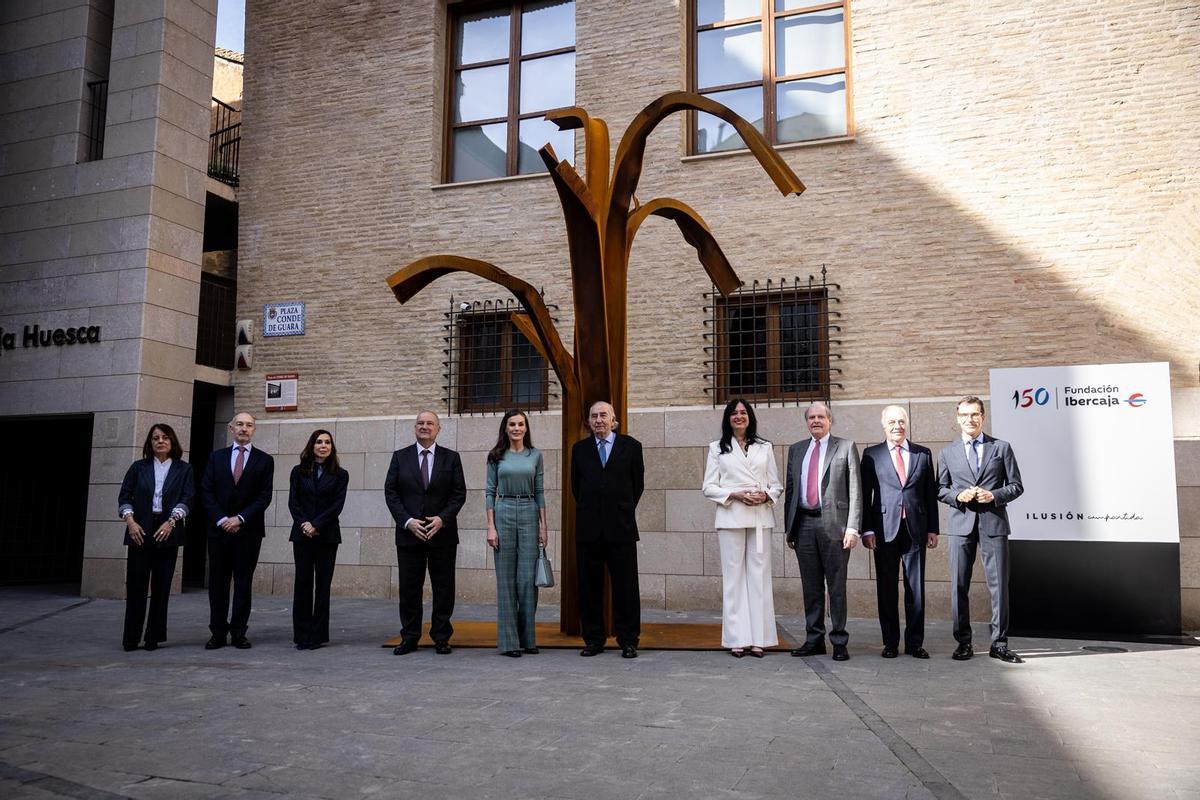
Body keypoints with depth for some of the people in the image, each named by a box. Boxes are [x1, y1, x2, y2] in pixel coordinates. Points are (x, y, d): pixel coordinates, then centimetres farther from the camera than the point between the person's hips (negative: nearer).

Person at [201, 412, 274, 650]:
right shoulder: (217, 457, 10)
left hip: (248, 530, -1)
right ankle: (218, 633, 11)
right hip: (219, 529, 2)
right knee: (218, 583, 4)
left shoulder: (264, 460, 4)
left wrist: (240, 518, -11)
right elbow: (207, 491, 4)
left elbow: (265, 496, -2)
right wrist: (221, 519, -9)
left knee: (243, 583, 2)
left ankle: (239, 633, 7)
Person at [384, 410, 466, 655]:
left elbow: (459, 493, 1)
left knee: (443, 588, 4)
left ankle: (441, 638, 14)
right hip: (409, 533, 1)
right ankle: (409, 637, 16)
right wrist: (407, 521, -10)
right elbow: (390, 492, 2)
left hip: (442, 533, 0)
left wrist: (442, 519, -13)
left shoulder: (451, 458, 5)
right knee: (409, 588, 5)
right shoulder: (400, 457, 7)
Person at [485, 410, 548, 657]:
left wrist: (543, 525, 3)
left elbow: (539, 491, 9)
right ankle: (508, 641, 8)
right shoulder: (497, 456, 4)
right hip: (504, 514, -1)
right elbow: (490, 492, 3)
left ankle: (527, 638, 12)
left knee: (528, 578, -1)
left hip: (529, 515, 1)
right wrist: (490, 527, -5)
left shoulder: (535, 455, 8)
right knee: (506, 579, 1)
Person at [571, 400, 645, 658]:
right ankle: (593, 639, 16)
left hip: (621, 528, -2)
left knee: (625, 586, 1)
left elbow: (638, 484, 9)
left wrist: (623, 511, 11)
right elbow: (576, 485, 16)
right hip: (588, 529, 2)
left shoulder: (631, 446, 5)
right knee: (589, 586, 6)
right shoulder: (580, 449, 10)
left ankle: (628, 641, 10)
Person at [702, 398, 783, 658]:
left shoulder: (765, 448, 15)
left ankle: (759, 638, 4)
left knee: (759, 575, 0)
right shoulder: (717, 449, 11)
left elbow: (777, 485, 13)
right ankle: (737, 639, 2)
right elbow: (709, 487, 5)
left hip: (761, 517, 1)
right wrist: (735, 494, -10)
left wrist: (766, 495, -9)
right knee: (734, 576, -2)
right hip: (731, 517, -1)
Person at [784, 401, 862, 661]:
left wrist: (853, 528, -9)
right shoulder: (796, 450, 15)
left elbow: (855, 490, -1)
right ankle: (814, 640, 17)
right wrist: (789, 528, 11)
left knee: (836, 586, 1)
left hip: (833, 525, -4)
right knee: (811, 587, 9)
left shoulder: (846, 448, 4)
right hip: (803, 524, 4)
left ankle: (839, 642, 9)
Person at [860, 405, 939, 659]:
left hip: (915, 529, 1)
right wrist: (867, 530, -5)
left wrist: (932, 529, 5)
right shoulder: (871, 455, 5)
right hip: (884, 530, -1)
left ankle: (914, 642, 13)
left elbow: (931, 493, 11)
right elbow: (864, 495, 2)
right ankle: (890, 643, 12)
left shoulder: (923, 454, 10)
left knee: (916, 588, 4)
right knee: (886, 588, 4)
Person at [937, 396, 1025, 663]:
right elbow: (940, 489, 12)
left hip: (993, 523, -1)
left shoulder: (1001, 448, 8)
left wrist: (994, 496, -11)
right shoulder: (947, 452, 12)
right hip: (961, 524, 1)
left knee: (999, 584, 0)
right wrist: (958, 496, -8)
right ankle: (964, 642, 12)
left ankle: (999, 643, 10)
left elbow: (1016, 486, 7)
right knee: (959, 585, 2)